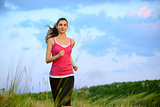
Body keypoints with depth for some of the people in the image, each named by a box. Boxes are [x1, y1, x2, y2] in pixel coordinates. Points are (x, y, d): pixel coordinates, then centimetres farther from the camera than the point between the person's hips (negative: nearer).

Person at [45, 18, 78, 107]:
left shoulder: (72, 42, 9)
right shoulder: (51, 40, 1)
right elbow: (47, 60, -1)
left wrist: (73, 65, 9)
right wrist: (58, 56, -19)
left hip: (68, 75, 1)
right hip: (55, 75, -1)